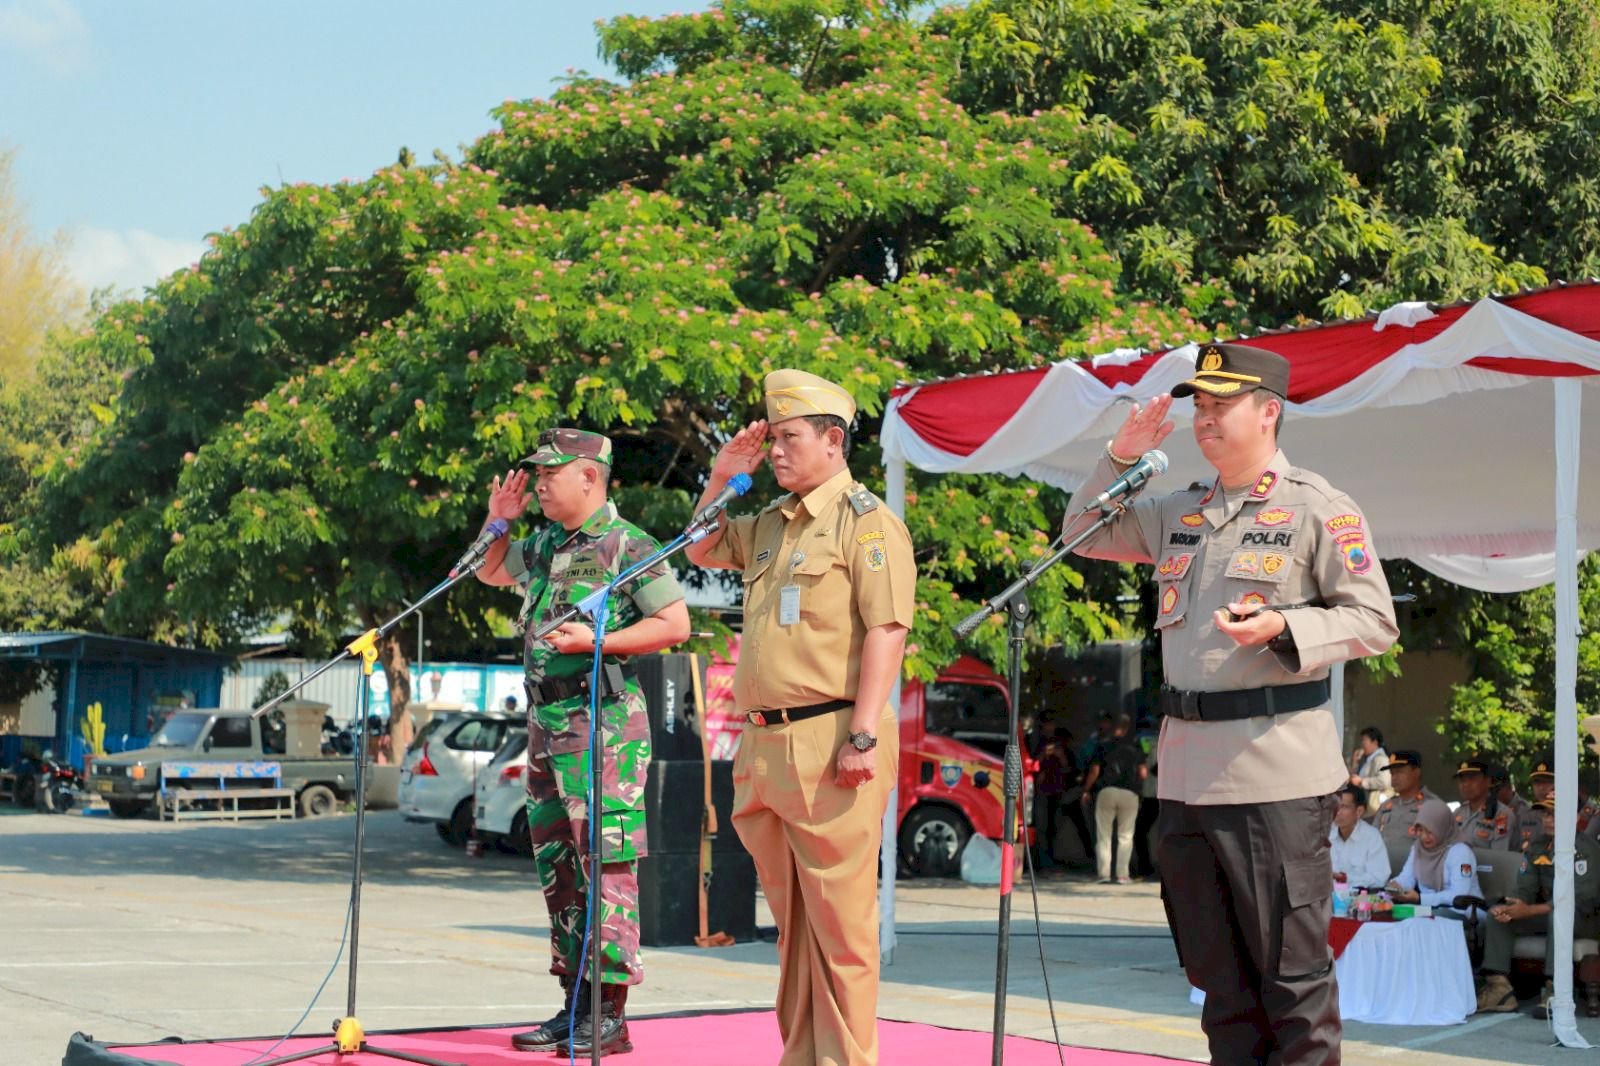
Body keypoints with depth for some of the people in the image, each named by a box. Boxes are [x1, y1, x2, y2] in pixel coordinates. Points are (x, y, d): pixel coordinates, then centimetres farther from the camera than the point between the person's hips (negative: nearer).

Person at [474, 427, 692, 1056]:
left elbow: (675, 625, -13)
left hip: (603, 722, -9)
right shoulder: (545, 545, 16)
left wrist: (595, 640, -18)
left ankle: (609, 1015, -6)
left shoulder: (627, 546, -8)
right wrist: (496, 521, 15)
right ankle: (574, 1007, 18)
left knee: (606, 864, -8)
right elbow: (491, 573, 33)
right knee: (556, 865, 11)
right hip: (545, 722, 9)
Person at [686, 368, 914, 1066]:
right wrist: (722, 479, 16)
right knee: (791, 918, 14)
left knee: (838, 916, -4)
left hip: (829, 742, -8)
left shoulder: (866, 520, -6)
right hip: (764, 742, 8)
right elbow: (703, 551, 33)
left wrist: (863, 737, -21)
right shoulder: (771, 524, 18)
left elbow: (886, 631, -14)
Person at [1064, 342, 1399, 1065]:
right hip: (1185, 768, 7)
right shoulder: (1180, 512, 16)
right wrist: (1120, 458, 11)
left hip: (1275, 768, -7)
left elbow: (1376, 621, -5)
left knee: (1291, 971, -3)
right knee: (1218, 975, 12)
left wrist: (1283, 628, -21)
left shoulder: (1319, 510, -3)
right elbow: (1086, 538, 26)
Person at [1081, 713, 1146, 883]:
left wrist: (1086, 791, 9)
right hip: (1129, 793, 0)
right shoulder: (1135, 748, 5)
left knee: (1103, 835, 6)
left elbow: (1094, 771, -1)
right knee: (1125, 836, 6)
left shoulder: (1104, 746, 3)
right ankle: (1122, 874, 0)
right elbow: (1143, 773, 2)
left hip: (1106, 791, 0)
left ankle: (1104, 873, -1)